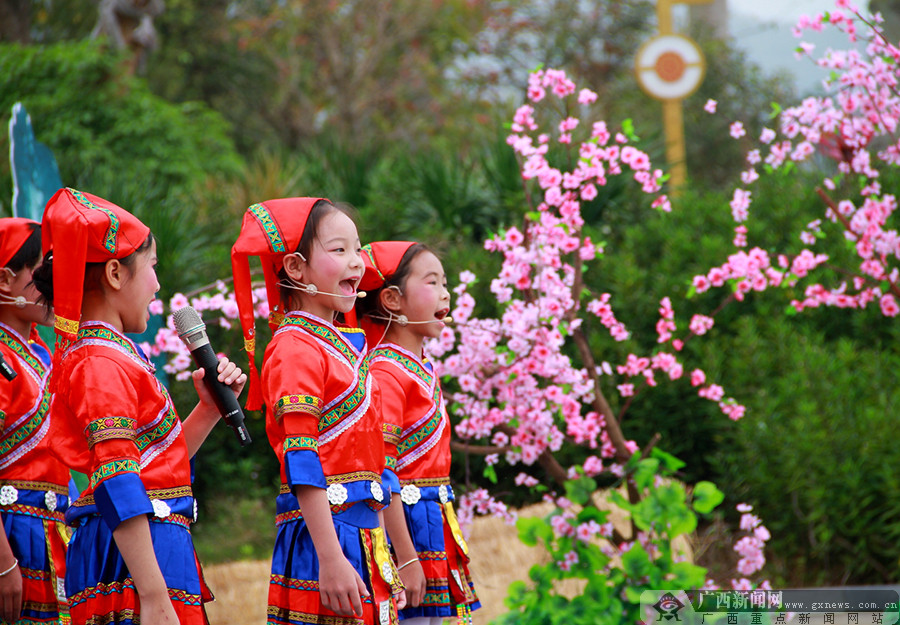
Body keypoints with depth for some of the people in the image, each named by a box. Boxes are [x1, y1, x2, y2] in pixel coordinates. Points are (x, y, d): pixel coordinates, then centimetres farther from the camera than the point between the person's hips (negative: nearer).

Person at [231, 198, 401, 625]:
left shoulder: (344, 344, 17)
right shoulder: (295, 349, -11)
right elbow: (301, 465, -17)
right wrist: (330, 558, -23)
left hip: (364, 534, 9)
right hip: (321, 530, -9)